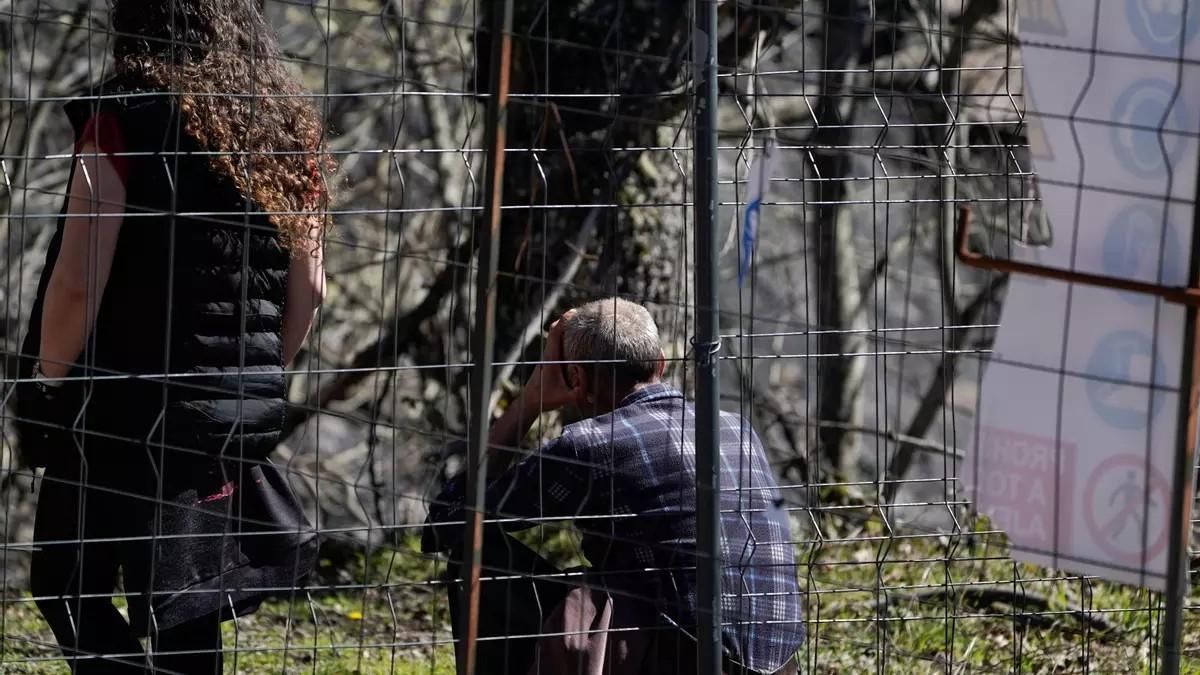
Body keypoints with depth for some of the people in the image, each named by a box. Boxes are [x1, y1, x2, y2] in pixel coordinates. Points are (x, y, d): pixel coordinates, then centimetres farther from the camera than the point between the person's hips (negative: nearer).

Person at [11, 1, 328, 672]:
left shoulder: (126, 117, -11)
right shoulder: (290, 127, 7)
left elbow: (78, 282, -15)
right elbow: (308, 290, 10)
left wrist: (48, 384, -2)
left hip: (128, 408, -6)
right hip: (237, 415, 6)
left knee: (68, 588, 7)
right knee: (189, 613, 12)